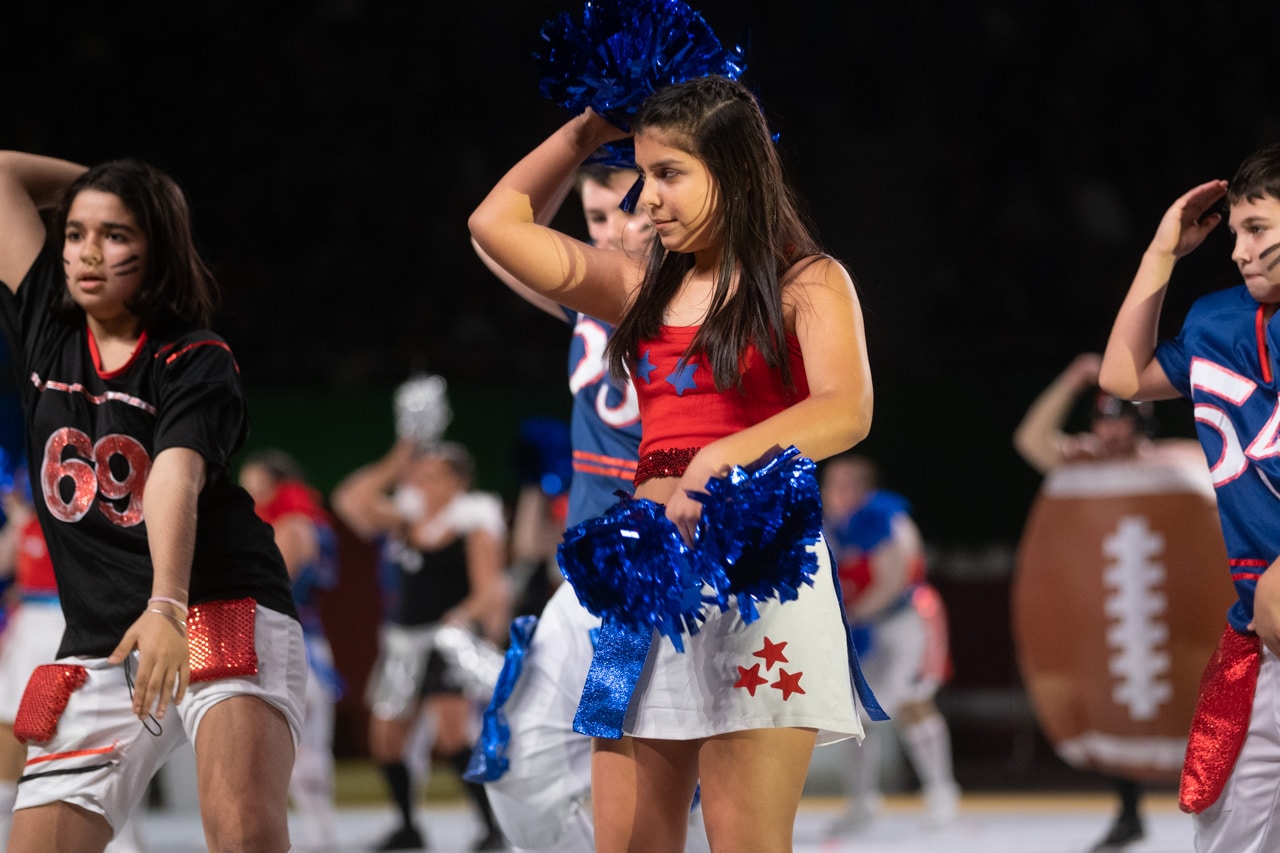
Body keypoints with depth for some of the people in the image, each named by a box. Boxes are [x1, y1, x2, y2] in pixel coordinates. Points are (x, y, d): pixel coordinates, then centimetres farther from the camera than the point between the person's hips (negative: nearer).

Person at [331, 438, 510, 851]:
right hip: (404, 638, 7)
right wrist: (393, 467, -1)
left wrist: (465, 615, -30)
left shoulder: (473, 522, -5)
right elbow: (351, 501, 1)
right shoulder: (407, 515, 10)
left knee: (453, 733, -22)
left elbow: (488, 588, -11)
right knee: (386, 739, 8)